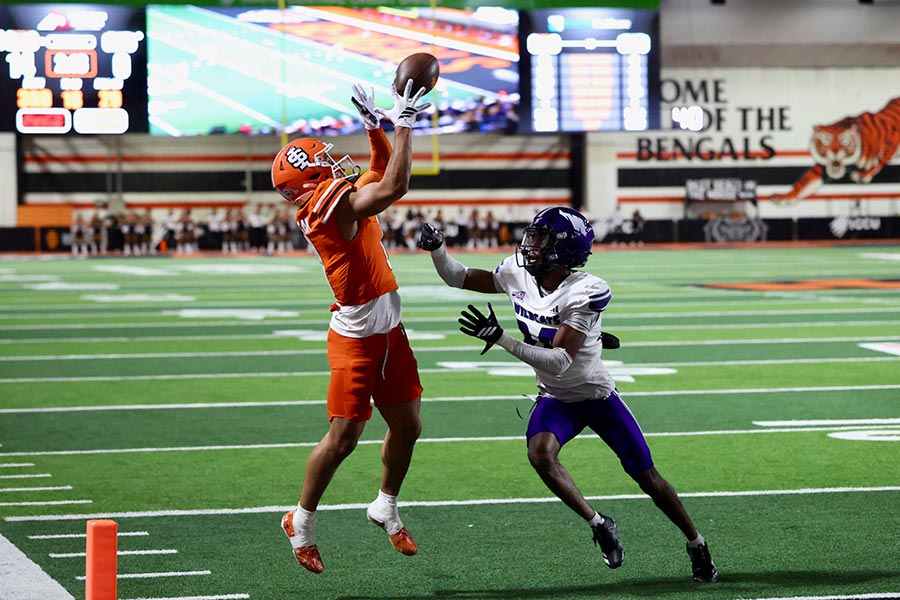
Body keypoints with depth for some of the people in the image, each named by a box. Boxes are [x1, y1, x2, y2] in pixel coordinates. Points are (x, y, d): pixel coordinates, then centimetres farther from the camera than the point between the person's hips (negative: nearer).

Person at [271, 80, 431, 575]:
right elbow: (395, 186, -30)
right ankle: (301, 522, 14)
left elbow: (383, 172, 21)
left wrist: (375, 125, 8)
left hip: (389, 331, 9)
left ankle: (386, 507, 33)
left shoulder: (336, 195, 6)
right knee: (343, 439, -3)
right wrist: (403, 124, -23)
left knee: (407, 426, 13)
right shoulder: (333, 201, -21)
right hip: (356, 337, -9)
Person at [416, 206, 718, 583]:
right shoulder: (517, 275, -10)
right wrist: (437, 248, -17)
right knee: (540, 453, -29)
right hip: (555, 399, 4)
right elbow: (458, 279, 2)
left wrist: (502, 339, -40)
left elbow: (559, 362, -34)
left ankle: (696, 544, 25)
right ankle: (598, 525, -13)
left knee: (646, 477, 2)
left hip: (597, 396, -4)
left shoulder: (585, 293, -29)